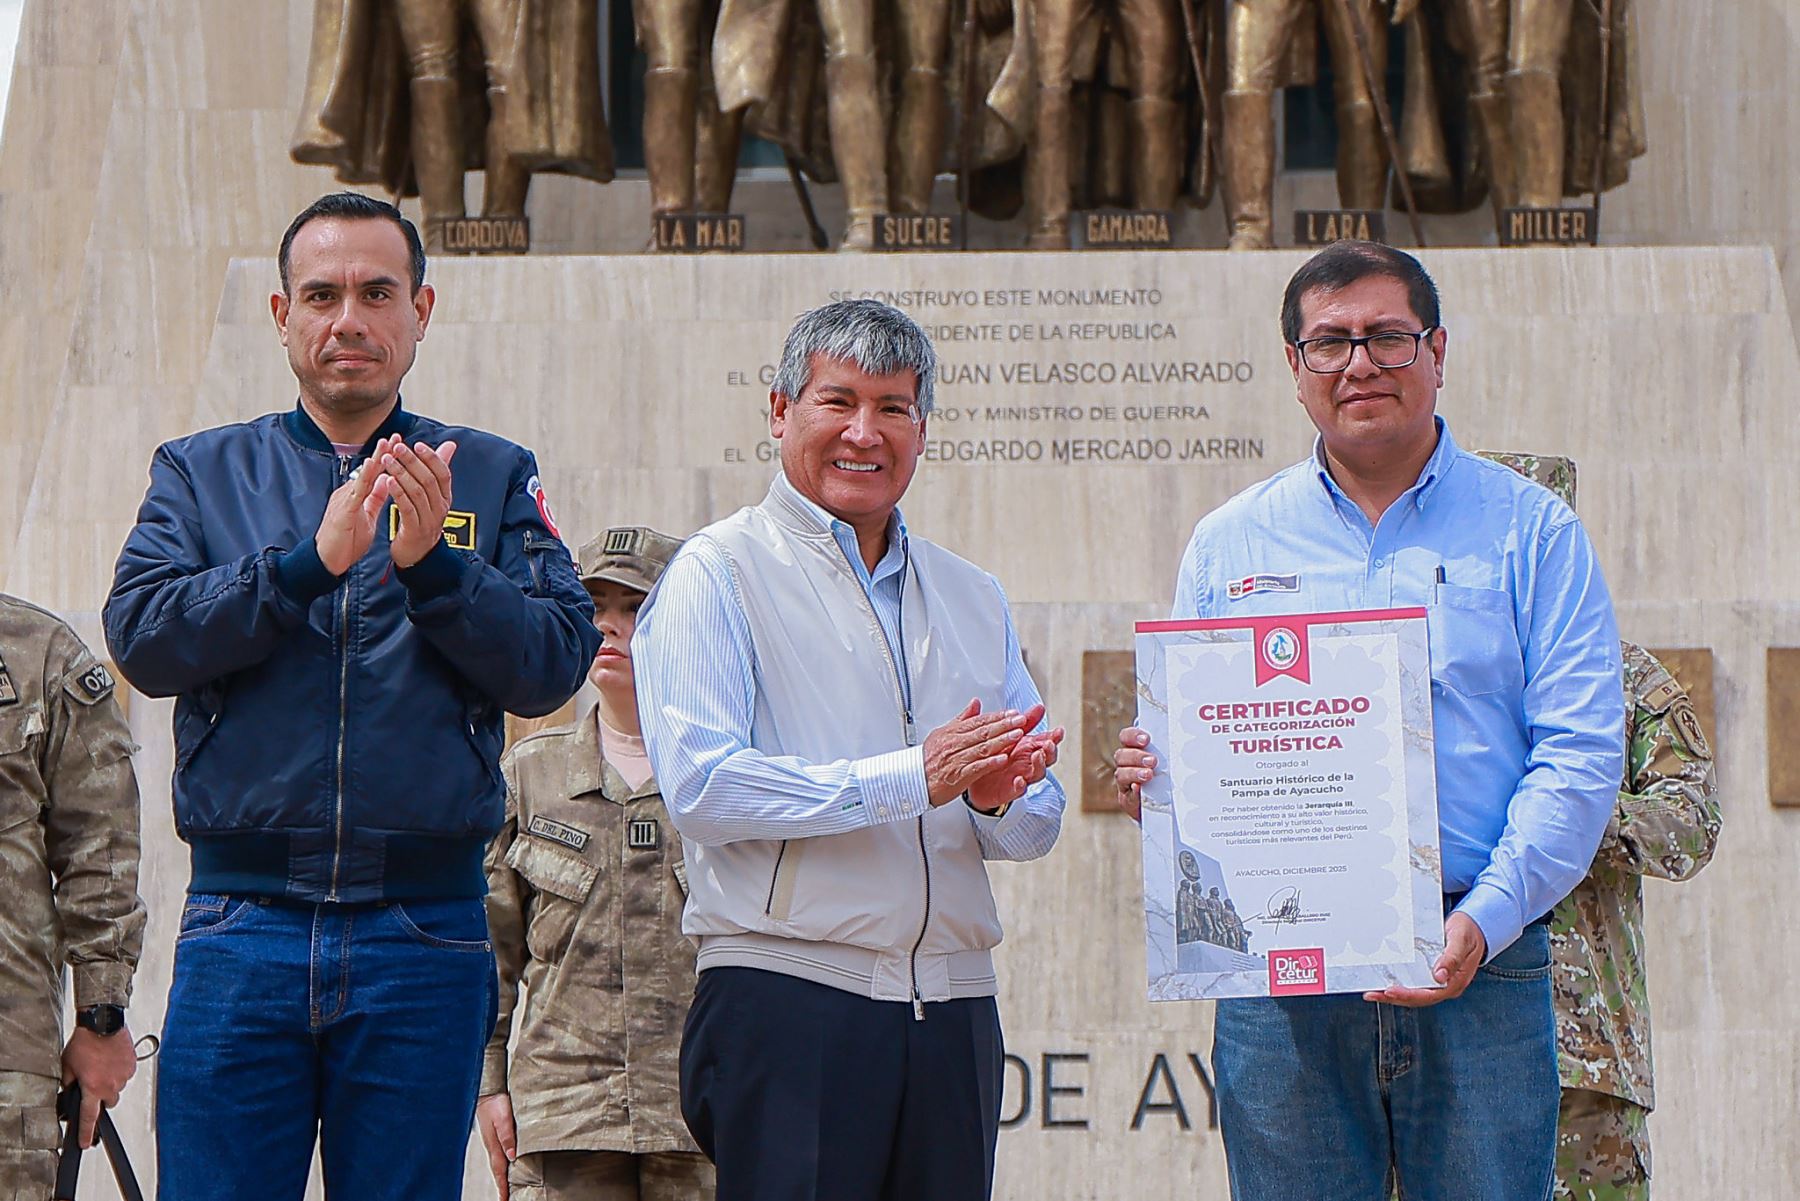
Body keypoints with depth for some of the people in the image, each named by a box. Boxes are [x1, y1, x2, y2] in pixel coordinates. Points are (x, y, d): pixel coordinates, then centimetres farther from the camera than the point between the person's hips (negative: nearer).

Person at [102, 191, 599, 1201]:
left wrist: (432, 566, -16)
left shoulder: (490, 477, 11)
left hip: (425, 936, 0)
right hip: (242, 928, 0)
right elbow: (144, 637, -5)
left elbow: (554, 665, -1)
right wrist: (310, 562, -16)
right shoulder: (203, 472, 11)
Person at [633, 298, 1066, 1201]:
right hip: (786, 1002, -5)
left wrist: (992, 797, -7)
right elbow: (699, 786, -12)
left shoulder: (972, 598, 21)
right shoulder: (719, 574, 2)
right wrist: (912, 778, -14)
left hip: (953, 1017, 5)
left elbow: (1037, 822, 17)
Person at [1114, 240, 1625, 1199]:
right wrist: (1151, 779, -8)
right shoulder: (1228, 545, 14)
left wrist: (1484, 920, -15)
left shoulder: (1532, 532, 7)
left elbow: (1580, 751, -2)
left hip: (1479, 975, -1)